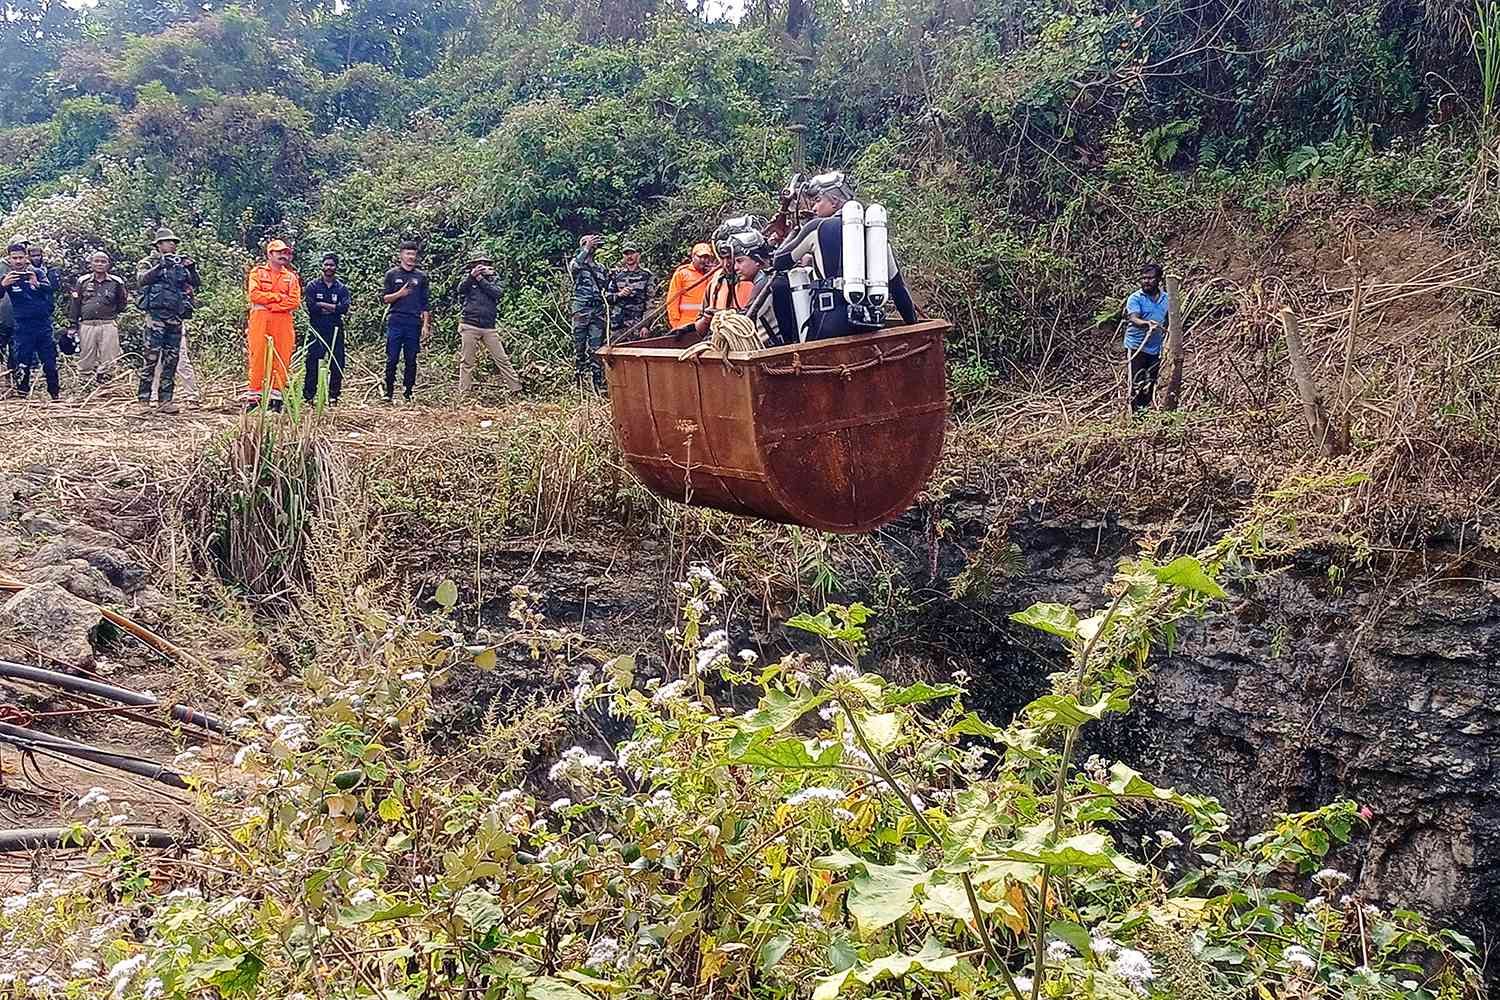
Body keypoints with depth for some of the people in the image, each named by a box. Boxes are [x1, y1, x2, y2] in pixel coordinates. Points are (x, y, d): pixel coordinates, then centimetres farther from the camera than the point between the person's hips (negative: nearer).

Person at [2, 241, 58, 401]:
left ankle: (55, 394, 13)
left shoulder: (37, 272, 2)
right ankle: (22, 393, 11)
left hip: (43, 323, 0)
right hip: (23, 326, 0)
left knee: (50, 362, 4)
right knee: (23, 363, 2)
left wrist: (37, 284, -37)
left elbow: (48, 288, -15)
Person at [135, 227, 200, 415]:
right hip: (156, 315, -5)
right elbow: (142, 280, -15)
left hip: (175, 318, 5)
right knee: (151, 358, -7)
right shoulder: (148, 262, 4)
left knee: (171, 360, 5)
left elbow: (196, 284, 13)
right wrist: (160, 266, -22)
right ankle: (143, 399, -3)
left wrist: (192, 269, -4)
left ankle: (165, 400, 8)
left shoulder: (180, 264, 17)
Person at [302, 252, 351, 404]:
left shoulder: (342, 288, 9)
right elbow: (310, 306, -10)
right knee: (313, 362, -4)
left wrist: (322, 305, -10)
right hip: (316, 329, -2)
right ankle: (308, 395, 1)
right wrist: (333, 308, -9)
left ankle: (334, 394, 10)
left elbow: (344, 308, -7)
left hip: (335, 330, 2)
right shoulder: (313, 286, 5)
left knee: (337, 363, 1)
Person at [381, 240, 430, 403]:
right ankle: (389, 393, 4)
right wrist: (399, 294, -12)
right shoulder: (392, 274, 8)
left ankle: (408, 393, 9)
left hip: (414, 324, 1)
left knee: (411, 360, 3)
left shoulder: (421, 277, 12)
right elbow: (384, 299, 6)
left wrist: (426, 325, 4)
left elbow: (426, 304, 11)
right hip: (395, 322, -1)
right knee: (392, 359, -2)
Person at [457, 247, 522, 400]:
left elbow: (497, 293, -7)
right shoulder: (468, 279, 9)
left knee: (502, 359, 0)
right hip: (470, 326, -2)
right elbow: (461, 289, -13)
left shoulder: (493, 280, 13)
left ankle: (516, 390, 1)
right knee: (467, 362, 1)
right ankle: (463, 395, 4)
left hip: (489, 327, 2)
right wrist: (472, 275, -28)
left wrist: (480, 279, -11)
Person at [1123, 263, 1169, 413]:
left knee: (1151, 384, 12)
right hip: (1137, 346, -5)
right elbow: (1133, 319, -26)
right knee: (1137, 384, -7)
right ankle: (1136, 413, -2)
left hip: (1156, 348, 5)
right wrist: (1147, 323, -44)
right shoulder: (1135, 298, -9)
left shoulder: (1166, 298, 7)